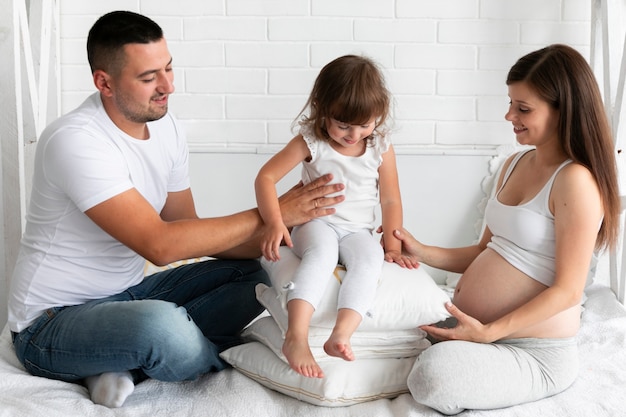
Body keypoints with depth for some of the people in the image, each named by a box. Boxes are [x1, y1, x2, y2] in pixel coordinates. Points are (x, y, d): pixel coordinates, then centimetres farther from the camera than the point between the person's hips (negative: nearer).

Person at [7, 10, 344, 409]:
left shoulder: (165, 126, 1)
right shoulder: (76, 140, -24)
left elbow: (188, 228, 6)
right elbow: (160, 245, -30)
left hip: (128, 294, 8)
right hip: (53, 324, -8)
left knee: (252, 274, 1)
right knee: (163, 325, -38)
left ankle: (125, 365, -12)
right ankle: (228, 360, -1)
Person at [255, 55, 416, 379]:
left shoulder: (381, 148, 0)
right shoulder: (311, 142, -7)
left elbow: (390, 200, 7)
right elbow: (266, 177, -11)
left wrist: (392, 247, 3)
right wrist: (275, 223, -24)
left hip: (358, 231, 2)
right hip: (316, 223, -2)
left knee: (370, 257, -33)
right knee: (322, 253, -38)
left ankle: (341, 334, -49)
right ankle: (296, 338, -50)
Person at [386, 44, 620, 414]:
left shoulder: (575, 180, -18)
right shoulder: (516, 165, 8)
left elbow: (568, 290, -18)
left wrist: (489, 332, -23)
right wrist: (422, 252, 2)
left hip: (534, 353, -7)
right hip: (473, 326, 7)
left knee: (433, 375, -31)